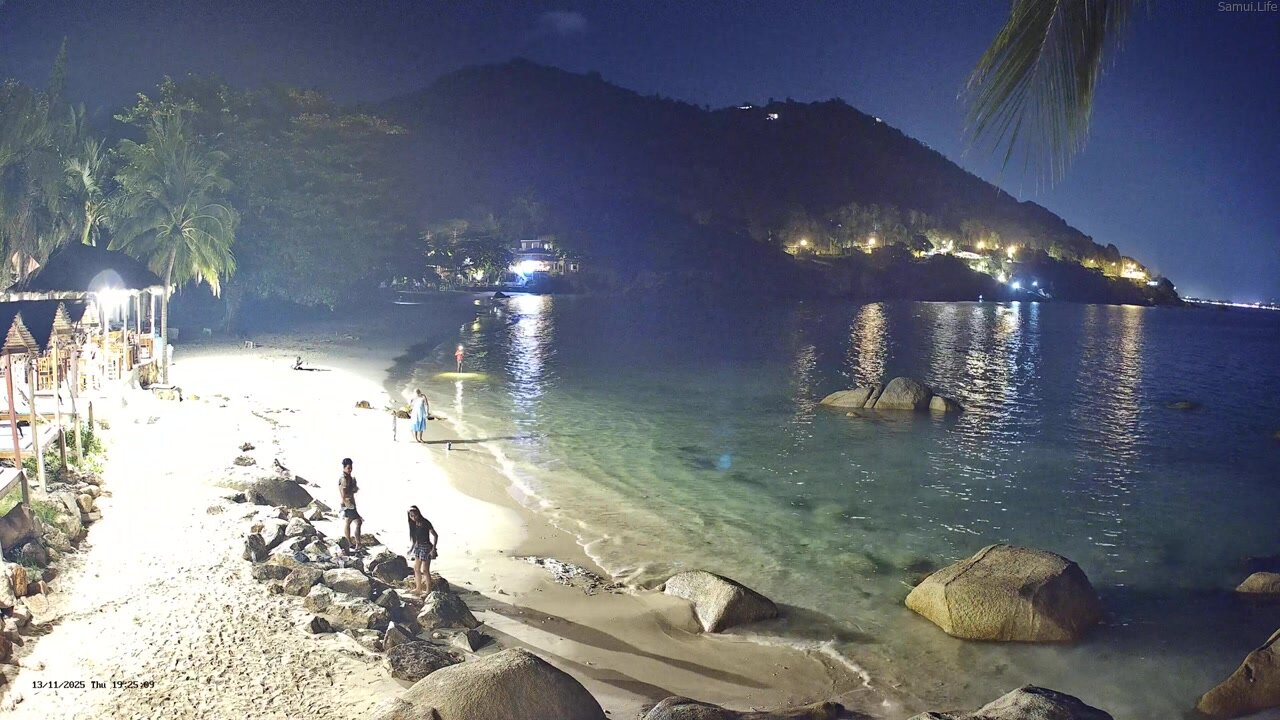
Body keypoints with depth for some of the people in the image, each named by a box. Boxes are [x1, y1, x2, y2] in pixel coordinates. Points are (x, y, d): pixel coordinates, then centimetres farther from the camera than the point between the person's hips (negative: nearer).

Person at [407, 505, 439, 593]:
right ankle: (418, 588, 30)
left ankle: (428, 590, 4)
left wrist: (433, 549, -22)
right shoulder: (414, 524, 3)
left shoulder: (426, 523, -18)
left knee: (425, 570, -6)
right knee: (416, 568, 16)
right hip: (418, 547, 8)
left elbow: (435, 536, -17)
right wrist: (411, 549, 18)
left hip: (426, 547, -8)